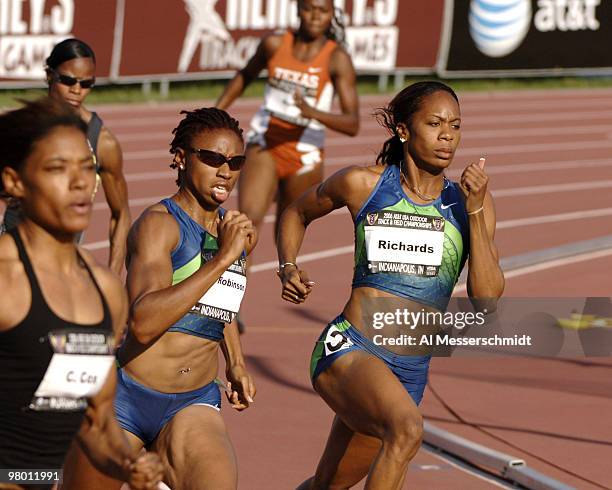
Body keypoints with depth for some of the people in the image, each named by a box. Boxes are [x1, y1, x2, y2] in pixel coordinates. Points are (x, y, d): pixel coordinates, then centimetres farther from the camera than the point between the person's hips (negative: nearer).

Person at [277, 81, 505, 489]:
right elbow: (297, 213, 19)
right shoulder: (363, 184, -1)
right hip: (348, 349, -4)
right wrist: (289, 268, 2)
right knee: (407, 428, -35)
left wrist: (475, 211, -12)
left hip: (411, 373, 4)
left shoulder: (470, 201, 4)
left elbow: (487, 299, -6)